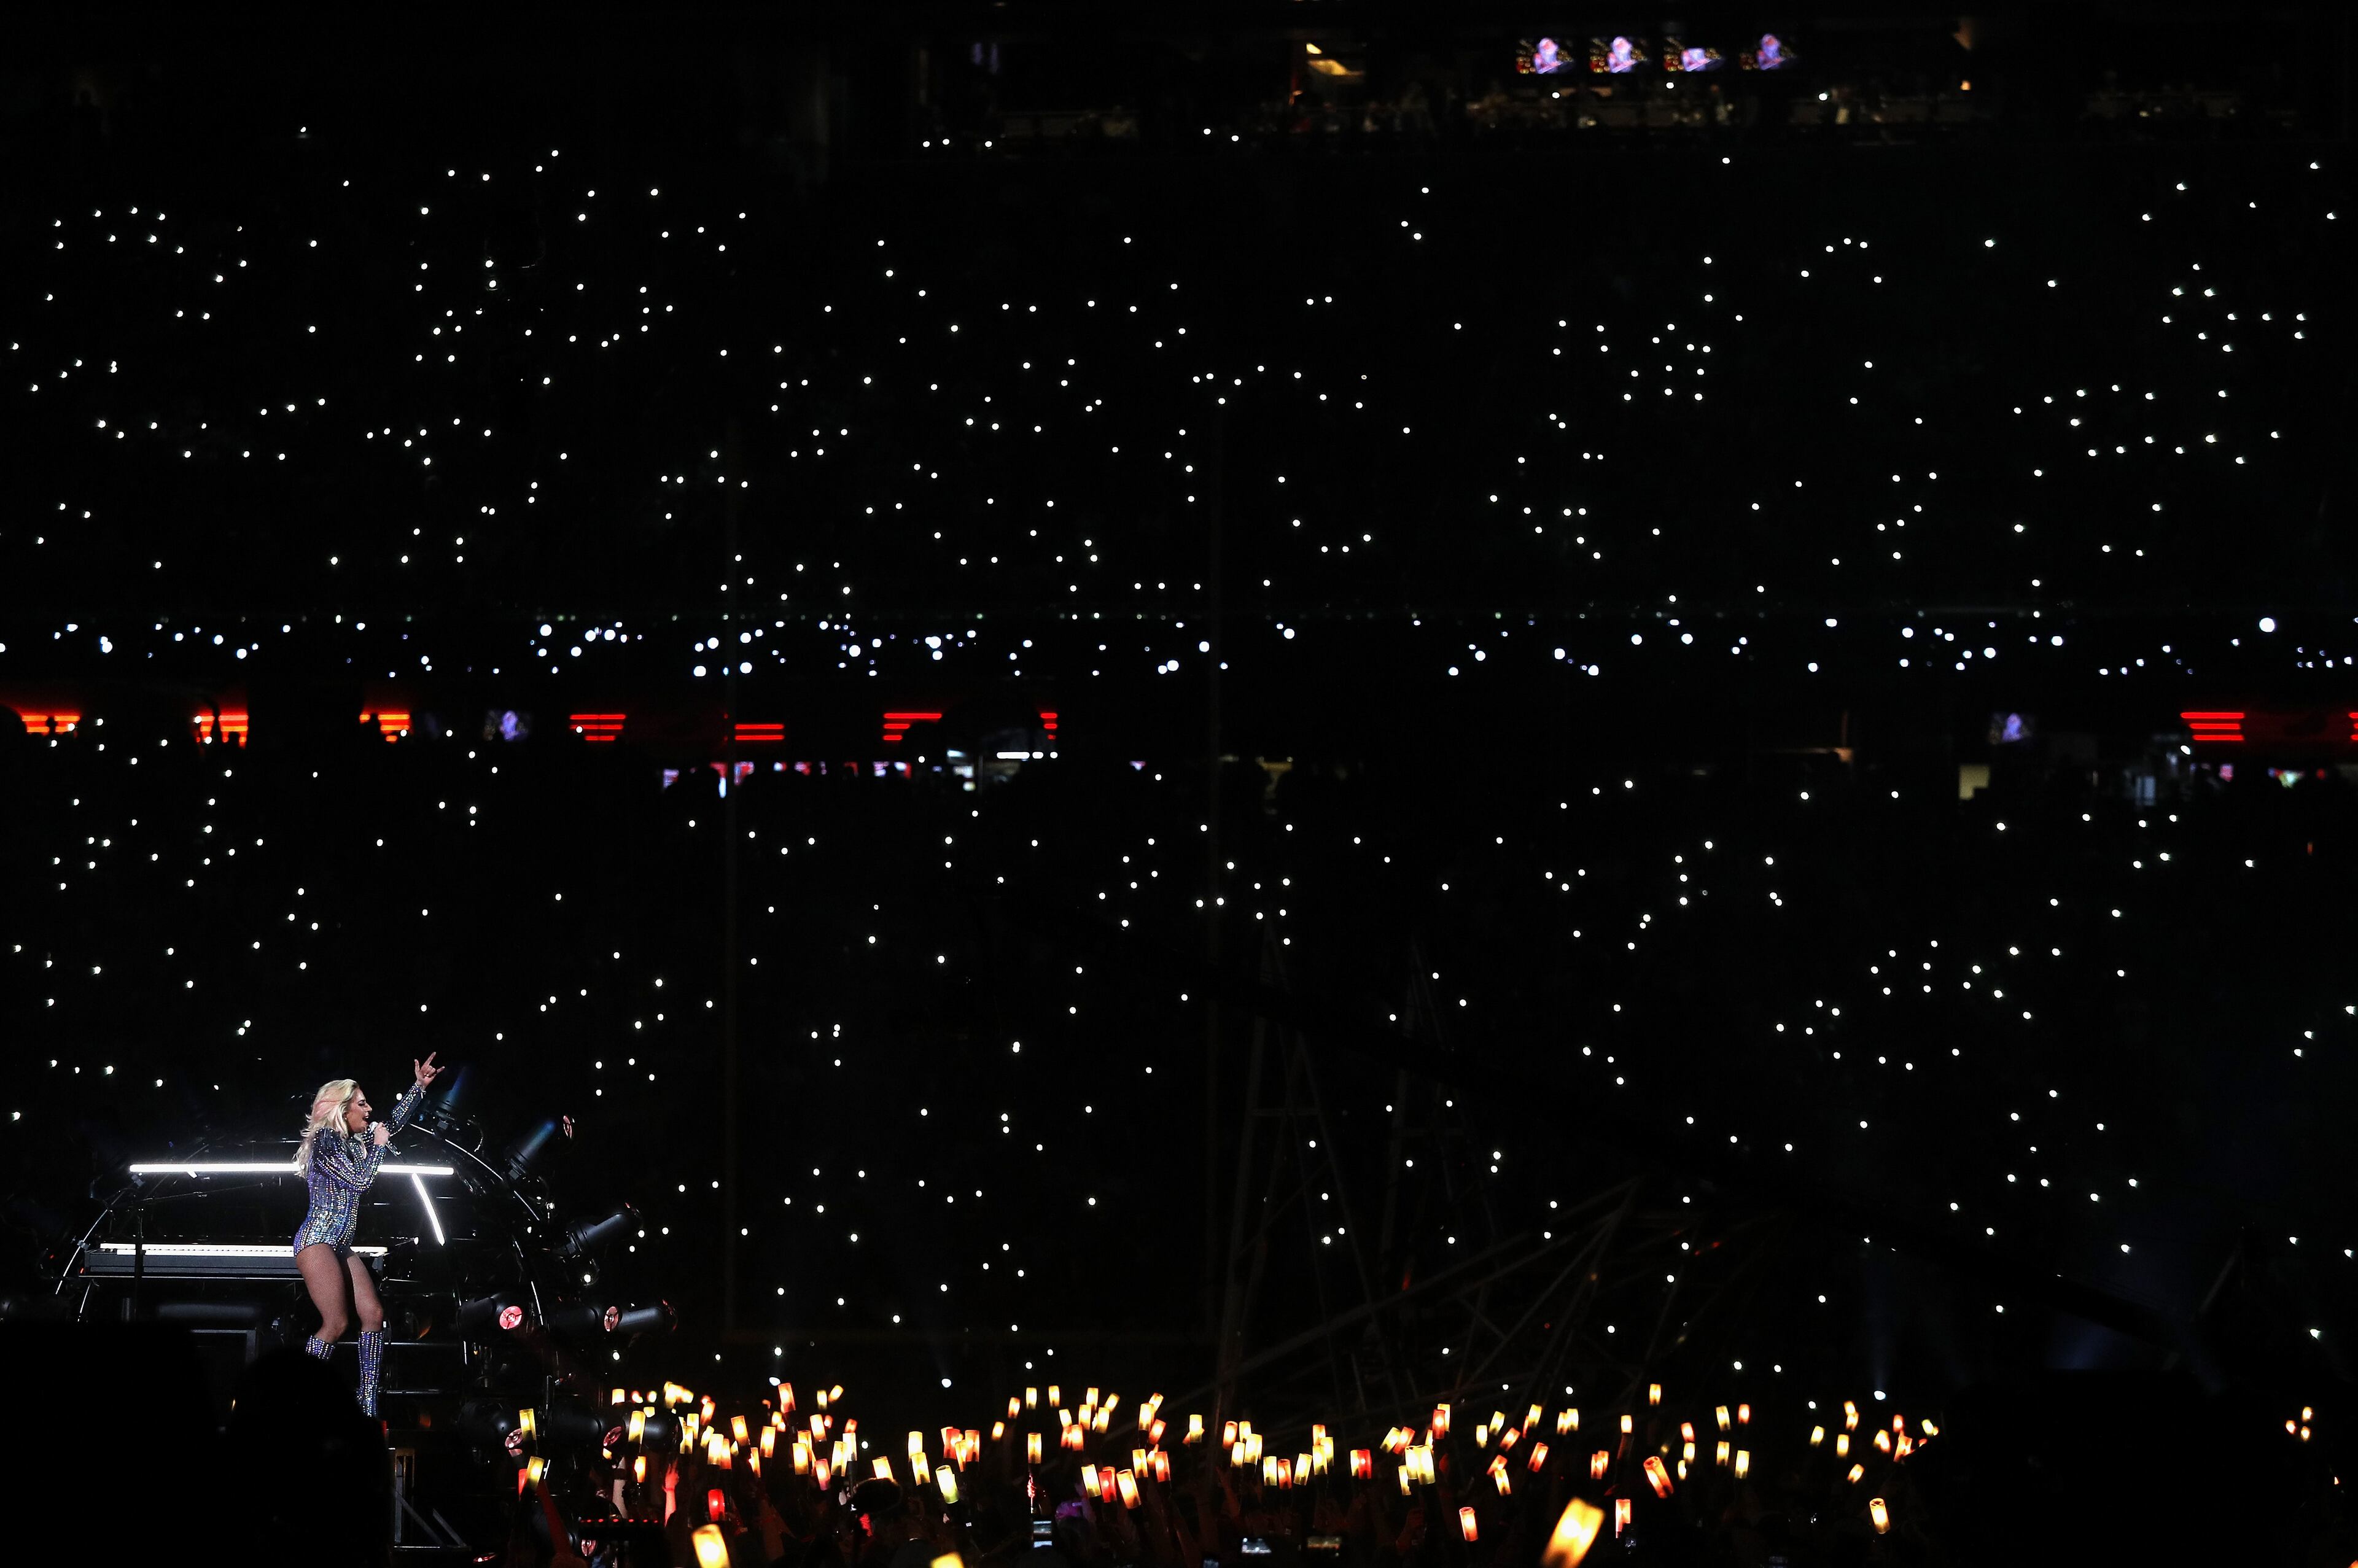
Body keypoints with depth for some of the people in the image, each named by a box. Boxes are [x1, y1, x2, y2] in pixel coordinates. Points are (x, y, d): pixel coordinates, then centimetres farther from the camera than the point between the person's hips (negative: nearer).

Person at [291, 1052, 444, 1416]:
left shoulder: (353, 1141, 16)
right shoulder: (325, 1142, -10)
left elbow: (393, 1125, 30)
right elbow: (360, 1180, -15)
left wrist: (419, 1086, 24)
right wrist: (378, 1145, -1)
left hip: (341, 1246, 9)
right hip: (318, 1241, -9)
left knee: (373, 1316, -3)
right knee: (336, 1323, -20)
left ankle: (368, 1405, -6)